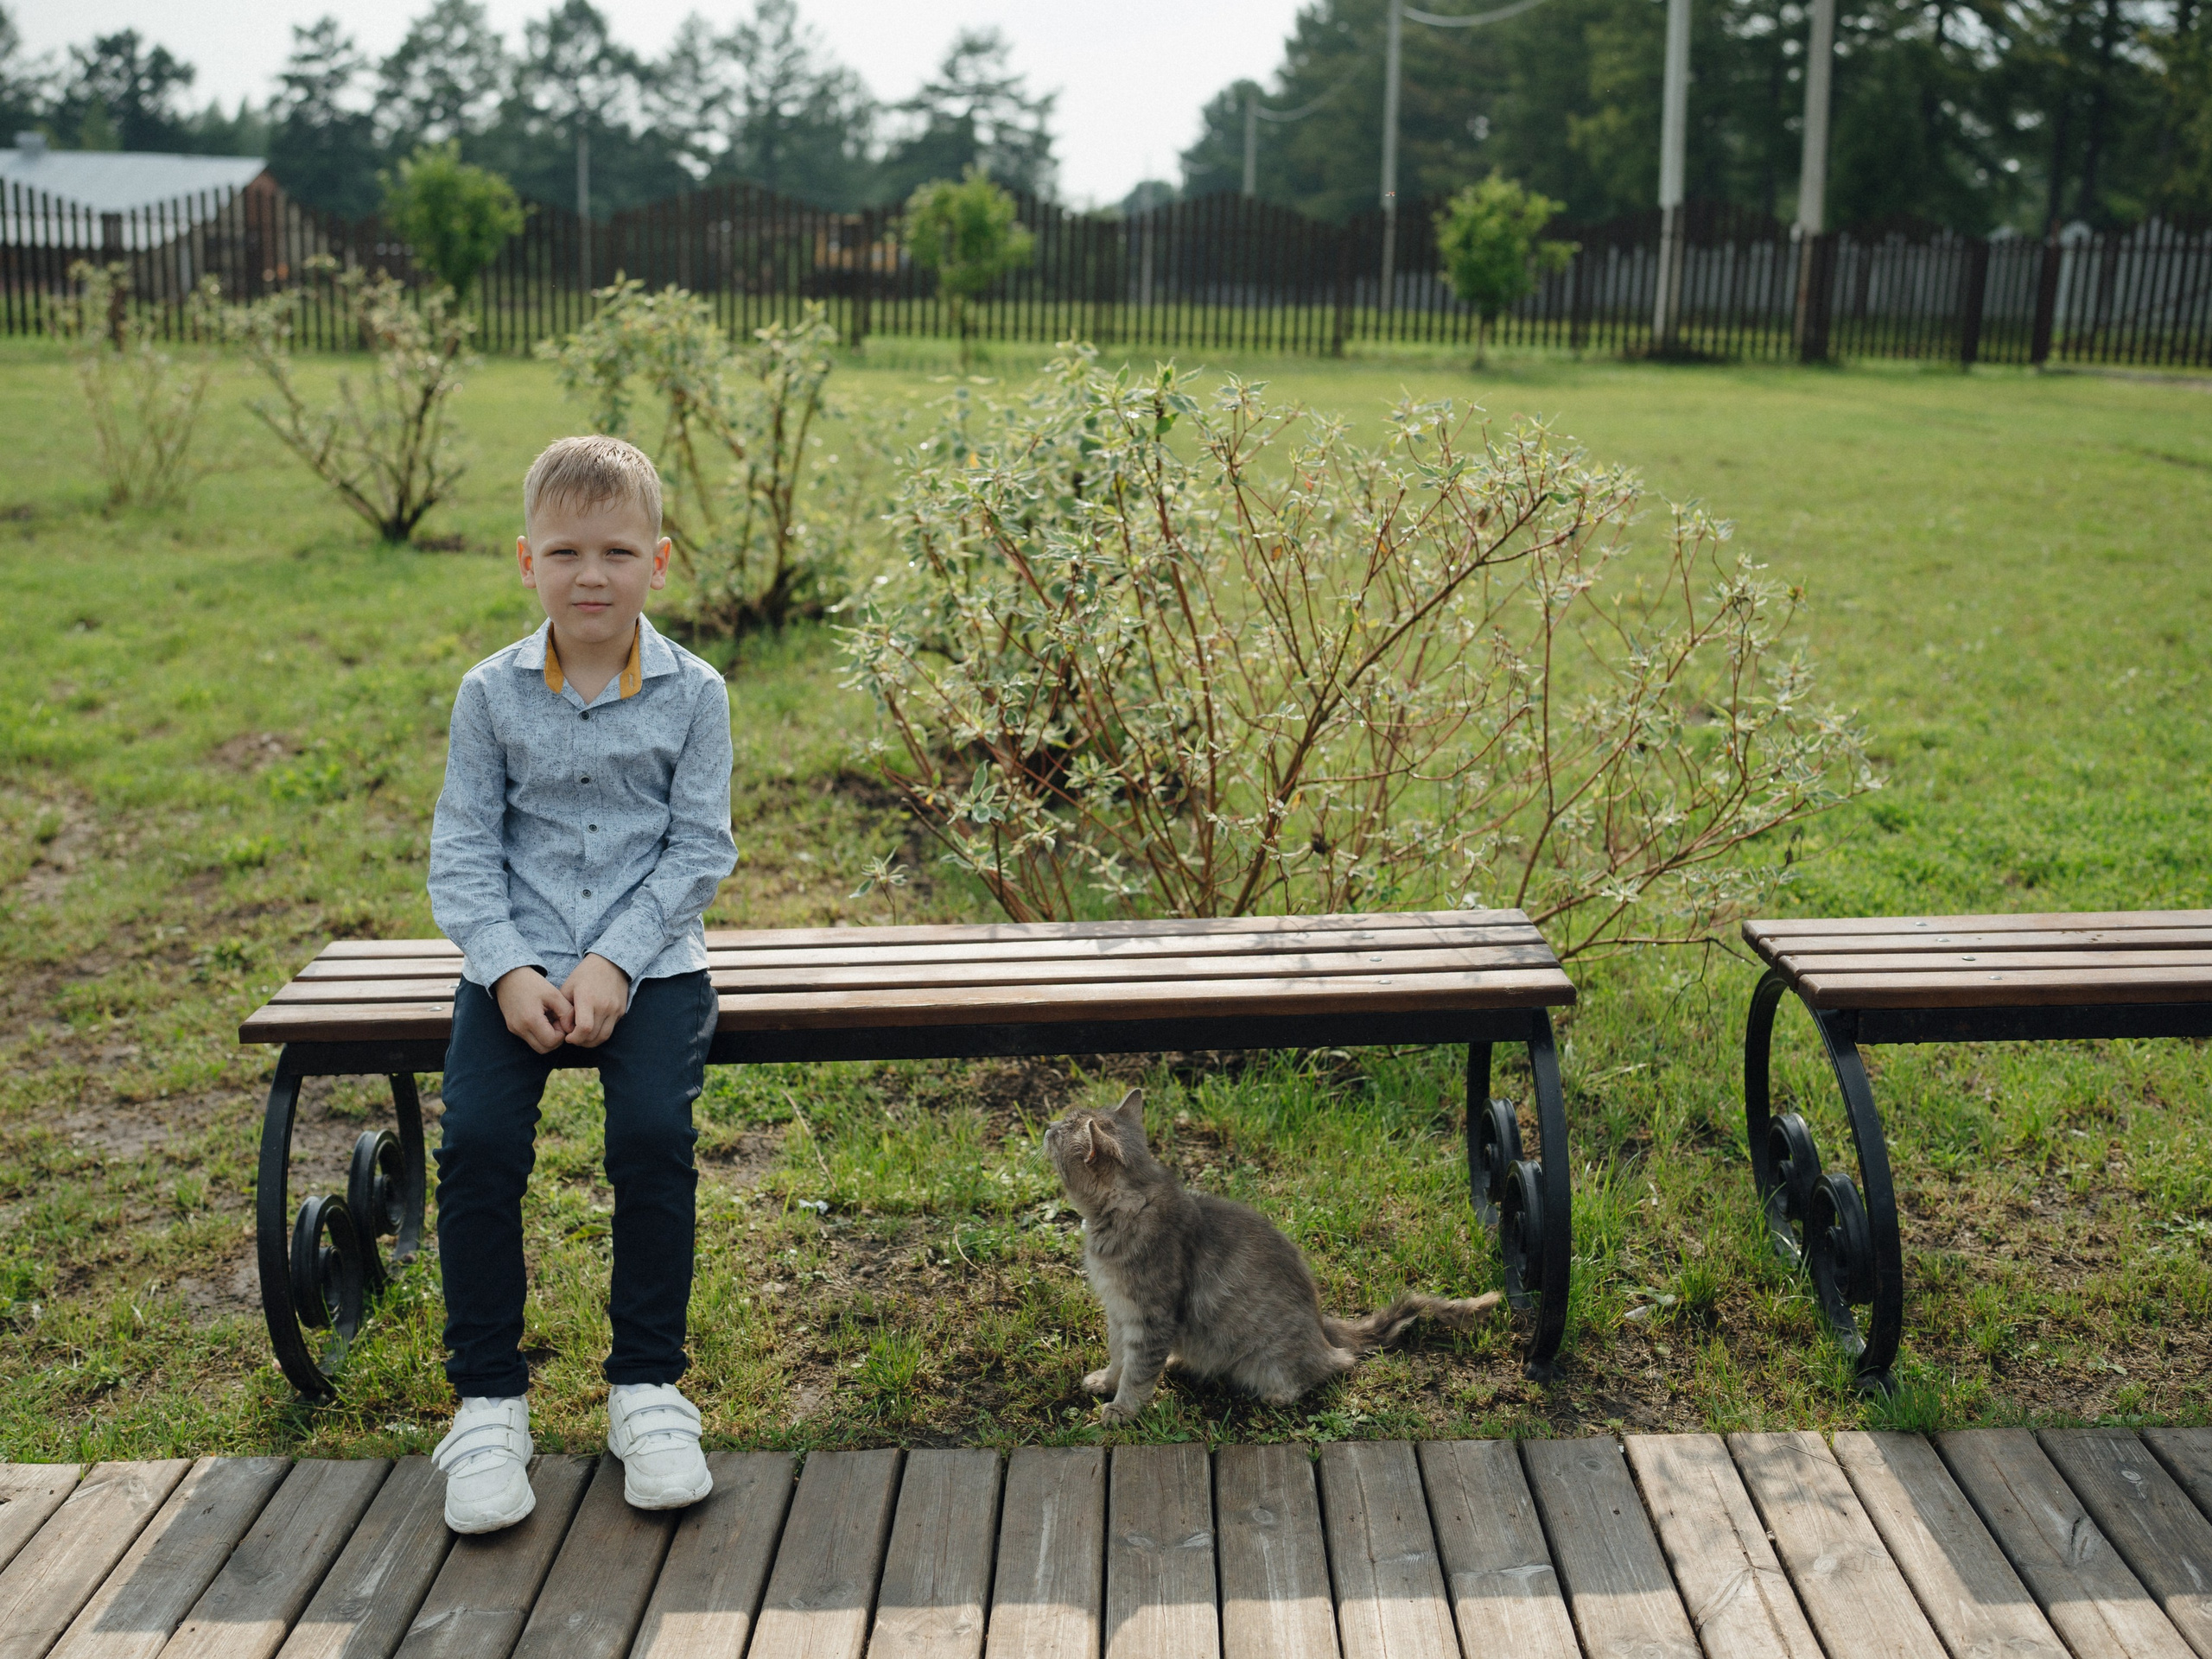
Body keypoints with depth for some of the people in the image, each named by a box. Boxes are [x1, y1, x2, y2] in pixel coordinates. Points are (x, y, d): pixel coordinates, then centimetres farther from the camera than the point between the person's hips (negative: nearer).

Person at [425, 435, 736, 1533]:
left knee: (654, 1134, -23)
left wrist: (614, 963, -14)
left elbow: (699, 850, -3)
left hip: (649, 960, -1)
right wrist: (508, 969, -13)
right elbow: (463, 851, 2)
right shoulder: (492, 694, 3)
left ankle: (646, 1387, -4)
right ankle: (487, 1401, -4)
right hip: (517, 960, 1)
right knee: (477, 1141, -20)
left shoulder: (692, 693, 0)